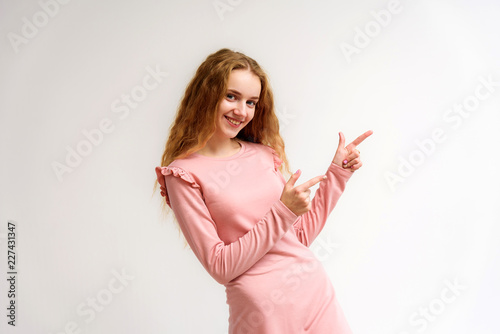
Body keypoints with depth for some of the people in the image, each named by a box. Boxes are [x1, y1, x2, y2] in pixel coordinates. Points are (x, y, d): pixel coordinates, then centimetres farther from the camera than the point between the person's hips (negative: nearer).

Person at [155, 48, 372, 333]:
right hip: (262, 310, -4)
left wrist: (337, 172, 5)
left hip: (318, 292, 5)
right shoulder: (183, 173, -8)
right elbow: (220, 267, -12)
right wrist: (283, 213, -18)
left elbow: (302, 235, 9)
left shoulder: (264, 155, 5)